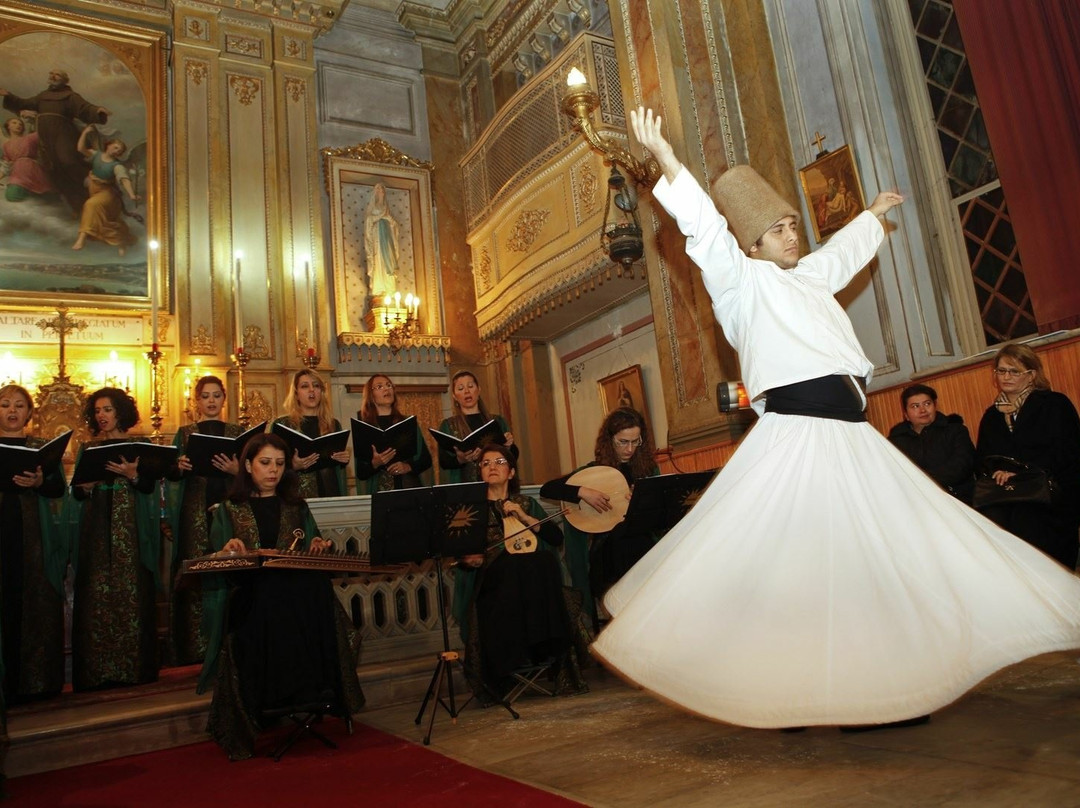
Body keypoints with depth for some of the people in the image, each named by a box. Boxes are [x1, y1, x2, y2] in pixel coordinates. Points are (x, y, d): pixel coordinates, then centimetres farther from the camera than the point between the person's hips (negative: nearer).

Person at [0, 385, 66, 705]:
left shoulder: (43, 447, 10)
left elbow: (59, 489, -1)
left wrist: (39, 482, -22)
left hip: (34, 538, 0)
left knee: (36, 606, 0)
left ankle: (37, 681, 9)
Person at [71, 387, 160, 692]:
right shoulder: (87, 448, 14)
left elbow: (149, 486, -1)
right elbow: (76, 493, 11)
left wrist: (132, 475, -19)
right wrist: (86, 485, -10)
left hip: (130, 529, -2)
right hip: (96, 530, 3)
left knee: (131, 594, -5)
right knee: (95, 596, -1)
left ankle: (132, 667, 2)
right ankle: (96, 670, 5)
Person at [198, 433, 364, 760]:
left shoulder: (296, 506, 23)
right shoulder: (229, 510, 17)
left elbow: (313, 552, 20)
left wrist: (319, 546, -3)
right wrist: (227, 551, -11)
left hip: (301, 591, 1)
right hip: (249, 595, -1)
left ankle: (316, 691, -29)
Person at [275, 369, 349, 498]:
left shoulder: (334, 424, 10)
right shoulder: (282, 424, 0)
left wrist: (344, 460, -1)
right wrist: (293, 466, -18)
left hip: (330, 493, 3)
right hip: (296, 496, -3)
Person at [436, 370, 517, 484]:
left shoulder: (498, 421, 11)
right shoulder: (447, 425, 7)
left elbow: (514, 456, 11)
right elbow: (443, 462, -1)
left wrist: (509, 446, -9)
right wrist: (460, 459, -20)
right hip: (464, 486, -2)